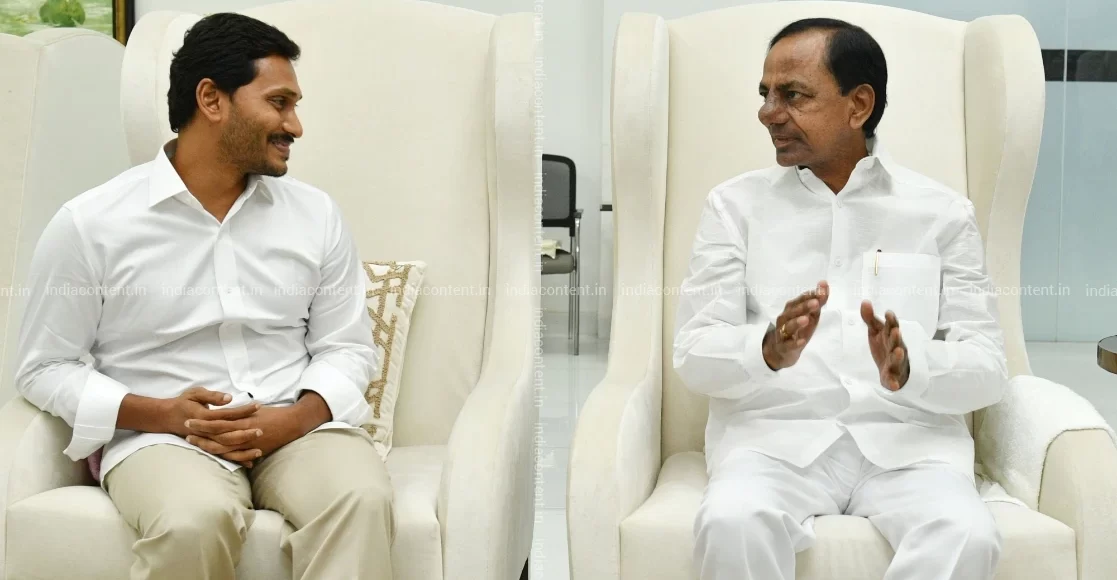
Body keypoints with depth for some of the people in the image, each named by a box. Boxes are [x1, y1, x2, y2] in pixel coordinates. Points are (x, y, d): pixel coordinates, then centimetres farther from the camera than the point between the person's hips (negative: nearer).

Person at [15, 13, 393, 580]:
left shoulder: (315, 214, 8)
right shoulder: (90, 224, -1)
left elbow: (347, 346, 11)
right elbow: (46, 367, 3)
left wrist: (296, 417, -11)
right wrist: (164, 414, -13)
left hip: (297, 426, 3)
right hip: (162, 435, -2)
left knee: (361, 498, -31)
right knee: (196, 521, -36)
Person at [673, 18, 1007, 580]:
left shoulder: (943, 212, 10)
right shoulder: (735, 204, 10)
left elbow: (987, 369, 4)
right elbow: (694, 356, 1)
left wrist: (909, 369, -19)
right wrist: (767, 351, -22)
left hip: (907, 439, 1)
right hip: (774, 434, 0)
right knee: (731, 522, -34)